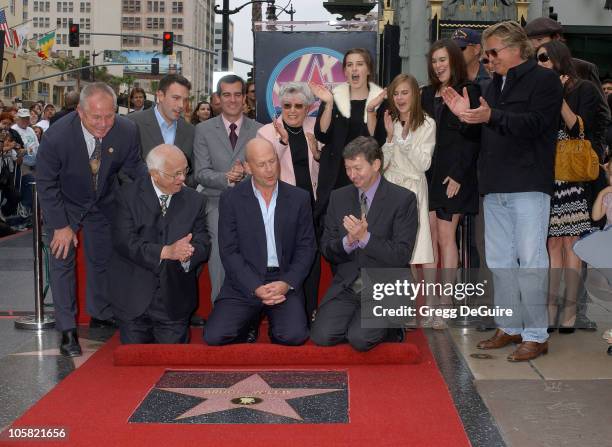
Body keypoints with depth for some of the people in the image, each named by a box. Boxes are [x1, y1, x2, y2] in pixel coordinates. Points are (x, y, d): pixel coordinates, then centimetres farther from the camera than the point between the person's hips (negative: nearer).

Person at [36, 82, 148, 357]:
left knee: (102, 259, 15)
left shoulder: (127, 132, -27)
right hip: (63, 206, -3)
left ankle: (100, 314, 36)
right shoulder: (57, 136, -33)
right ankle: (67, 330, 5)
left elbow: (134, 167, -5)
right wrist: (60, 225, -19)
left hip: (102, 205, 3)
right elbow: (46, 185, -20)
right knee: (62, 260, -5)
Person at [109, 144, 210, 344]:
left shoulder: (195, 201, 3)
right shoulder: (128, 196, -6)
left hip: (175, 302, 2)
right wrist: (166, 251, -27)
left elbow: (203, 245, -1)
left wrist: (186, 254, -25)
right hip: (134, 299, -2)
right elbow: (124, 242, -16)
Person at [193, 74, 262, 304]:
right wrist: (227, 178, -18)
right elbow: (201, 173, 0)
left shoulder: (259, 130, 8)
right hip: (217, 206, 0)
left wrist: (244, 173, -17)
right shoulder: (203, 130, 7)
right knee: (219, 266, -2)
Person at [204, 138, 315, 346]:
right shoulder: (231, 198, 1)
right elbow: (229, 251, -3)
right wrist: (256, 288, -15)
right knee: (214, 336, -18)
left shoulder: (299, 198, 5)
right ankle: (249, 324, 15)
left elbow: (306, 247, 5)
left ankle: (276, 327, 12)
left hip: (284, 282, 0)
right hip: (244, 284, 0)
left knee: (294, 336, -24)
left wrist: (287, 283, -12)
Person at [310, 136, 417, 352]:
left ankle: (389, 326, 7)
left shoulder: (403, 199, -6)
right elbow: (327, 251, 5)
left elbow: (401, 256, -12)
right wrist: (348, 241, -16)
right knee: (322, 335, -18)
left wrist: (365, 237, -23)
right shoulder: (339, 197, 8)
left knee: (360, 338, -24)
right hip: (346, 286, 4)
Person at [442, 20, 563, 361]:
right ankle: (510, 328, 21)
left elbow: (535, 123, -18)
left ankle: (536, 335, -1)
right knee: (500, 260, 11)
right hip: (496, 187, 8)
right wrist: (466, 115, 2)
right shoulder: (496, 84, 19)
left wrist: (491, 116, -27)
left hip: (529, 185, -8)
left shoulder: (544, 79, -4)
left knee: (531, 260, -7)